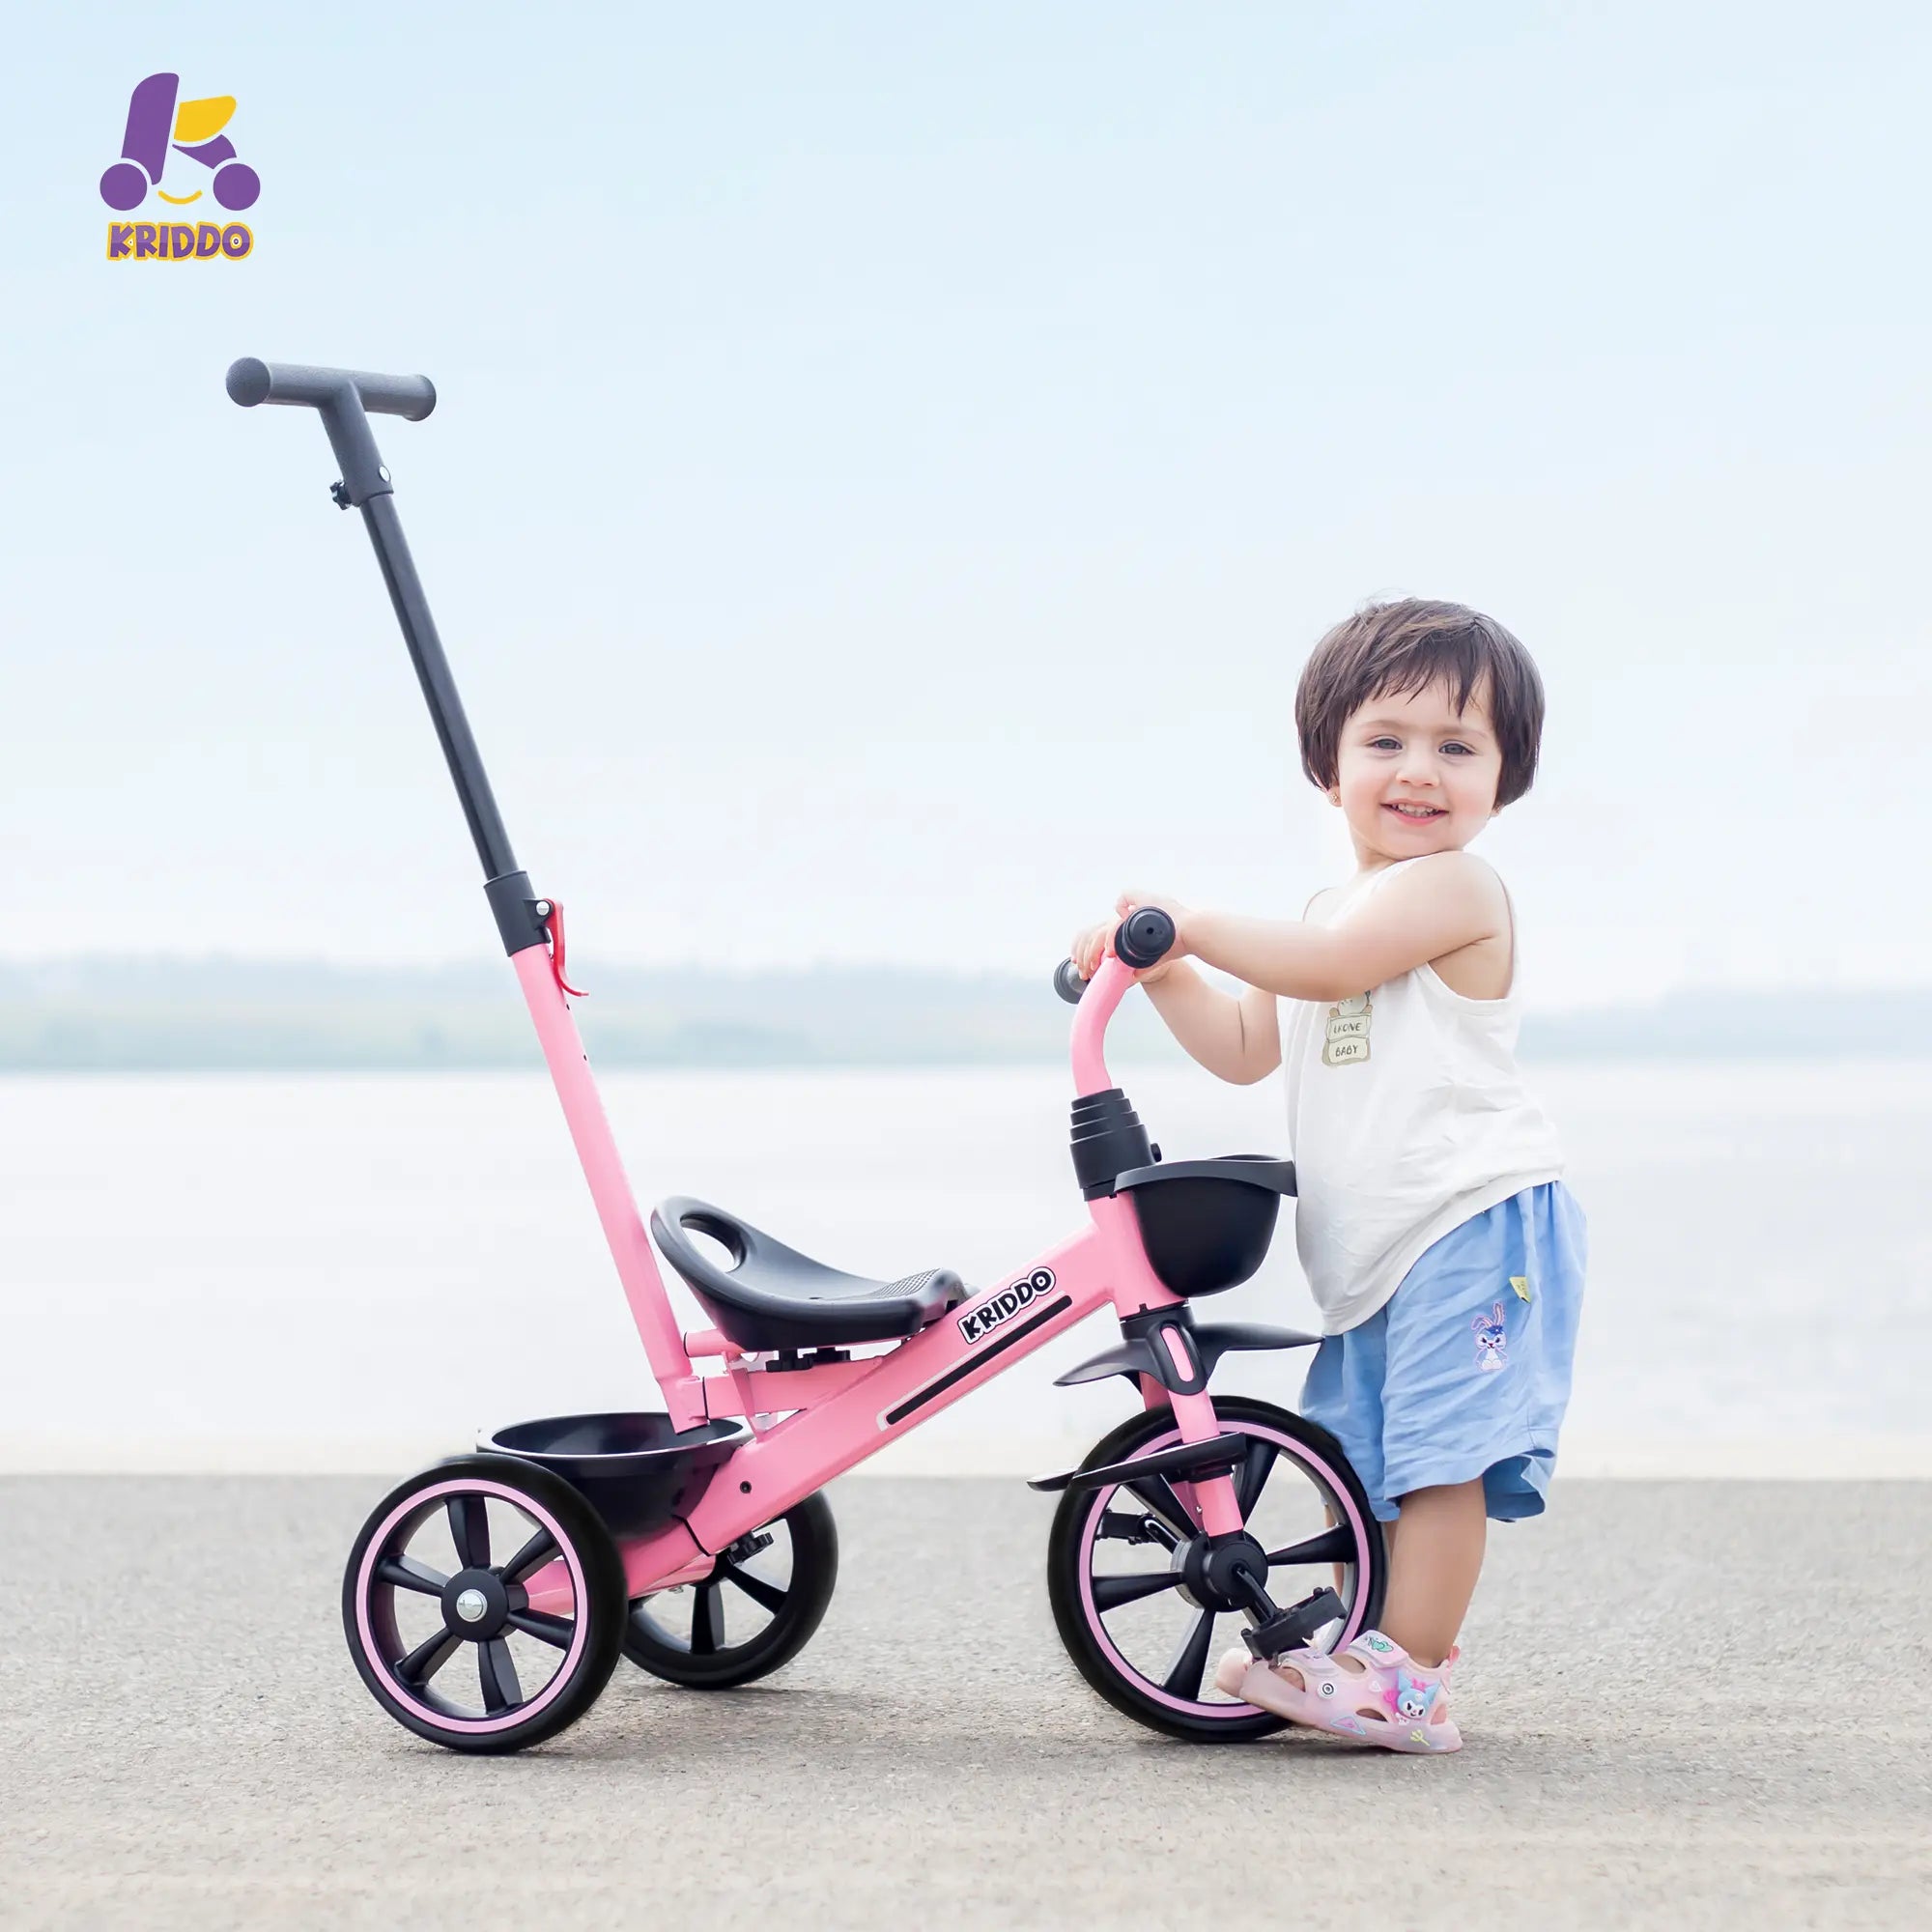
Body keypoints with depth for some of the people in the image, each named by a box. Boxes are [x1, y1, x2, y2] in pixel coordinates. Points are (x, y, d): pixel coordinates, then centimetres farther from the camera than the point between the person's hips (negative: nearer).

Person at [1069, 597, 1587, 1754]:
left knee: (1437, 1452, -11)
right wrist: (1161, 972, 11)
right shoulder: (1337, 914, 20)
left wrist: (1194, 922, -12)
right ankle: (1361, 1653, 26)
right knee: (1350, 1456, 15)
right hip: (1376, 1254, 10)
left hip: (1475, 1223, -10)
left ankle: (1408, 1685, -8)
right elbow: (1247, 1049, 24)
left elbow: (1324, 964, -23)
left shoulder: (1452, 888, -10)